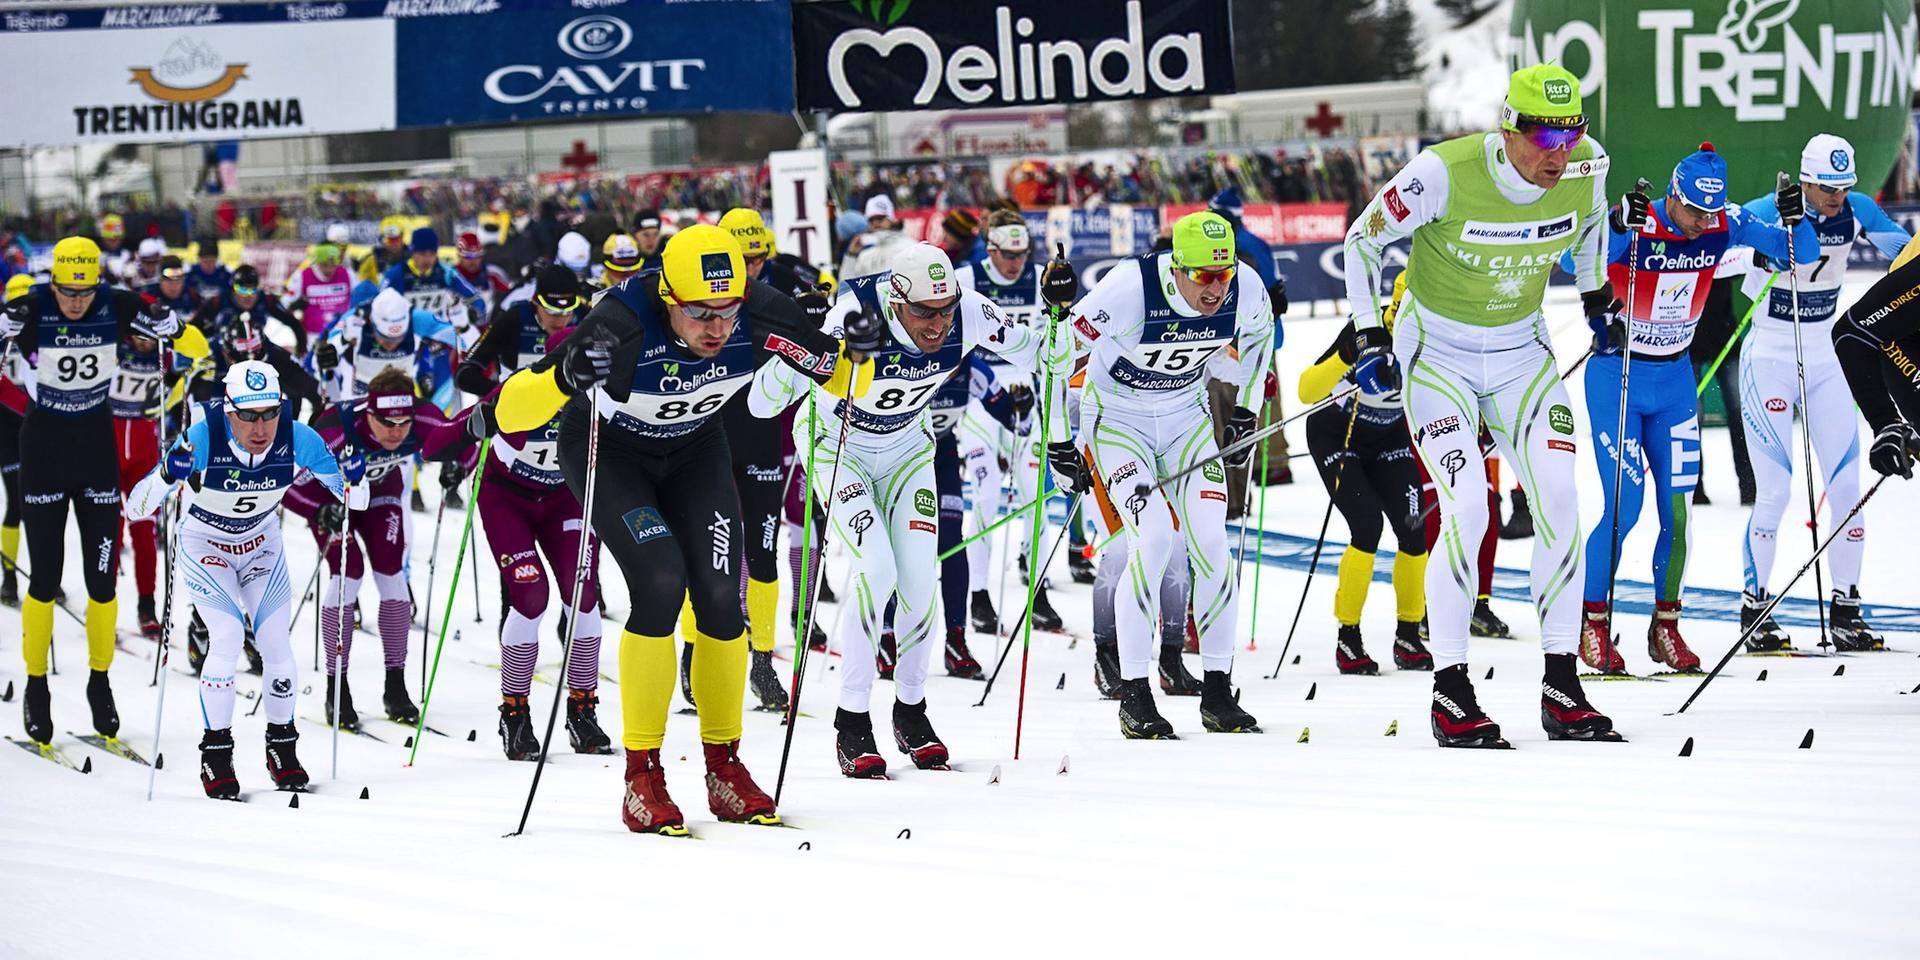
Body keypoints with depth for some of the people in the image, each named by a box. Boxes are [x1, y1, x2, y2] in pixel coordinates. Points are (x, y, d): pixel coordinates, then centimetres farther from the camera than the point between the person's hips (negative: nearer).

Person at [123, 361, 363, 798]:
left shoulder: (298, 440, -25)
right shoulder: (203, 439, -33)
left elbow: (354, 499, -12)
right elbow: (136, 507, -32)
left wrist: (352, 480, -35)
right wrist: (168, 476, -52)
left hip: (261, 542, 3)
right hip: (204, 544, -3)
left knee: (276, 643, -7)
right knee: (228, 635, -19)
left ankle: (282, 747, 17)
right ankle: (216, 754, -4)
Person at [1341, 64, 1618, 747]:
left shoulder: (1586, 165, -14)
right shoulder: (1445, 173, -27)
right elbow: (1363, 240, -11)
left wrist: (1596, 296, 15)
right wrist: (1369, 336, -14)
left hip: (1521, 348, 4)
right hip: (1437, 350, -4)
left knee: (1559, 500, -9)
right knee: (1467, 509, -18)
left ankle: (1562, 689, -1)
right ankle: (1450, 696, -10)